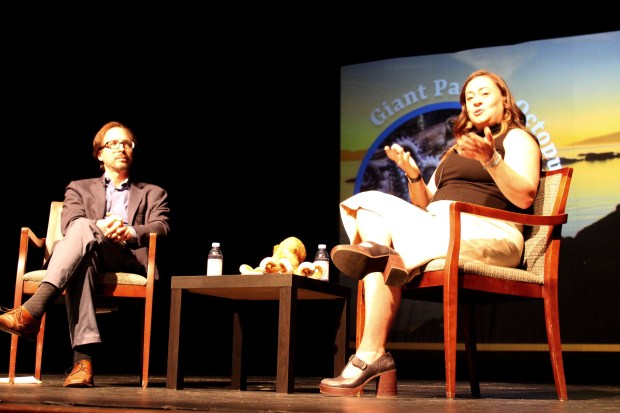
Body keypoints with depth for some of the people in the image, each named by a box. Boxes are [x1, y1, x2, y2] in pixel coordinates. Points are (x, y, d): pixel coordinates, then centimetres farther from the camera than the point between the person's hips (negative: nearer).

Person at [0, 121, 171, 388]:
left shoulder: (153, 193, 29)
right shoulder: (80, 188, 29)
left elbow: (161, 228, 7)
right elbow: (69, 223, 6)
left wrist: (130, 232, -17)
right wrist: (101, 227, -19)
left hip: (132, 259, 0)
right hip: (89, 253, 1)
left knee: (82, 229, -34)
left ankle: (33, 310, -56)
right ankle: (83, 357, -56)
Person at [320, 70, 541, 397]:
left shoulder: (517, 138, 9)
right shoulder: (456, 150, 31)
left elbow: (524, 197, -10)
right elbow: (425, 205, 24)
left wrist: (490, 159, -24)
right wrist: (413, 175, 5)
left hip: (488, 233, -7)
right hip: (436, 226, 7)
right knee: (369, 205, -14)